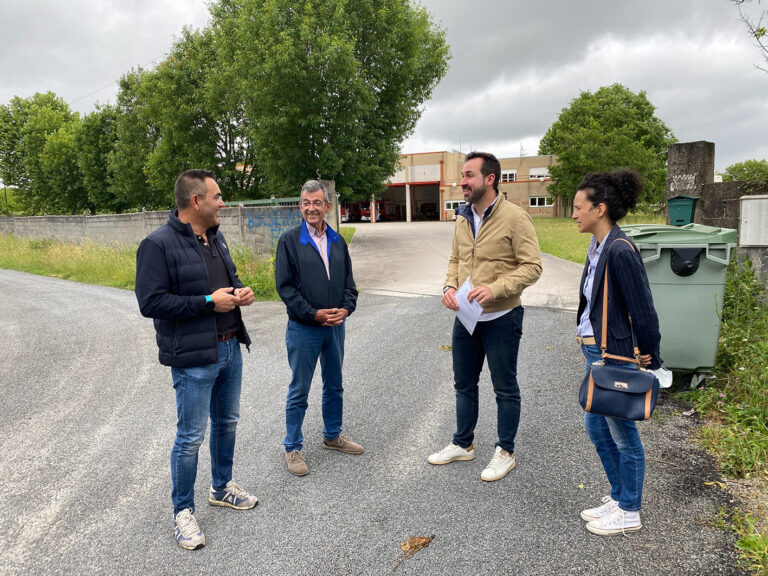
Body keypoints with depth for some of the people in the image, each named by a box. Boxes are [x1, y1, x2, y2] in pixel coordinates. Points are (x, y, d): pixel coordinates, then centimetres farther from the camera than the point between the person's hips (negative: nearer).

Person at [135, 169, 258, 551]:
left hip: (230, 348, 8)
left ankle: (222, 487, 41)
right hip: (194, 357, -8)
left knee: (227, 423, 20)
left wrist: (239, 291, 0)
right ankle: (182, 511, 23)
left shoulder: (215, 237, 10)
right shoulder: (159, 244, -16)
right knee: (190, 437, 3)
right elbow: (150, 302, -20)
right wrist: (208, 302, -22)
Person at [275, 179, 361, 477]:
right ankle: (293, 447, 20)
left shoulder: (337, 241, 8)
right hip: (303, 329, -5)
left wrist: (346, 308, -8)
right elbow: (284, 285, -10)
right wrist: (315, 314, -16)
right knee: (299, 391, 5)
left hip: (336, 326, 5)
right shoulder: (289, 240, -6)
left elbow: (348, 281, 10)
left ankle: (332, 436, 36)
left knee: (335, 385, 17)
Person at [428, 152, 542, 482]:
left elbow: (532, 266, -16)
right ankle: (463, 444, 37)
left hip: (500, 318, -7)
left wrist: (494, 288, -27)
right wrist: (449, 286, -4)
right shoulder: (462, 220, 7)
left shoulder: (514, 217, -14)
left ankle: (505, 452, 27)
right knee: (464, 384, 19)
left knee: (505, 389, 9)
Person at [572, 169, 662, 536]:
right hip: (594, 352, 10)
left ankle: (629, 512, 27)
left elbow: (642, 308, -19)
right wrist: (590, 346, 16)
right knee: (595, 427, 19)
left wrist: (650, 357, -11)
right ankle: (619, 497, 38)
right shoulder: (598, 246, 8)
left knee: (622, 435, 8)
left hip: (614, 356, -9)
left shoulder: (620, 250, -21)